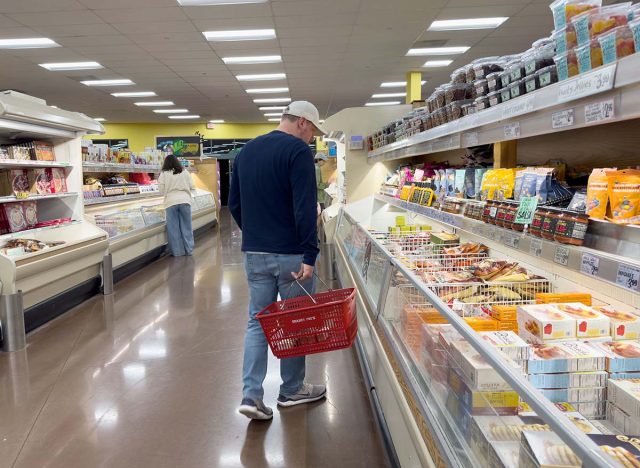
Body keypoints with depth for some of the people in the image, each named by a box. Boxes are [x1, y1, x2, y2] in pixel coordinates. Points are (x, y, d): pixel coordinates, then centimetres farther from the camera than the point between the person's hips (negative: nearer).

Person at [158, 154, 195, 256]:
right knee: (186, 227, 8)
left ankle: (177, 251, 7)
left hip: (171, 202, -2)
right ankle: (189, 250, 11)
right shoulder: (185, 172, 5)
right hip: (184, 201, 2)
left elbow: (162, 190, 0)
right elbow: (192, 187, 7)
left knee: (174, 228, 4)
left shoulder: (164, 174, -1)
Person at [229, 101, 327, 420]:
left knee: (257, 321, 11)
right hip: (290, 253, -6)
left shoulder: (246, 151, 12)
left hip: (254, 253, 6)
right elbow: (305, 208, -20)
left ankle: (251, 395, 6)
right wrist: (310, 255, -21)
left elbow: (234, 204, 15)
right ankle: (292, 390, 23)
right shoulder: (298, 151, -11)